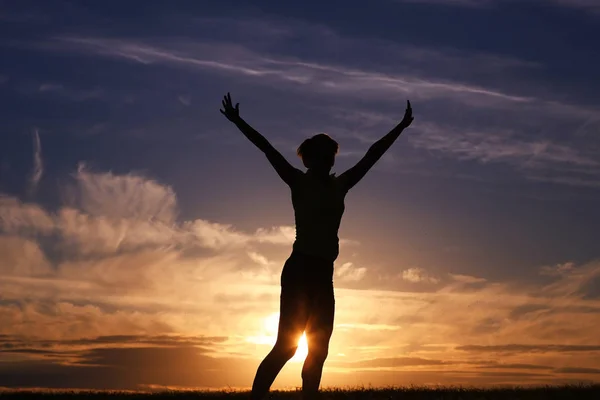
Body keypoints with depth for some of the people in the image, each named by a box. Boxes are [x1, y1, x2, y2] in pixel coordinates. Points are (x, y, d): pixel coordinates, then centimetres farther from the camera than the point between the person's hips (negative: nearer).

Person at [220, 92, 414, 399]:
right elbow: (267, 149, -6)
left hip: (323, 274, 7)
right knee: (286, 345, -14)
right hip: (300, 269, -7)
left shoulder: (340, 186, 15)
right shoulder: (299, 182, 2)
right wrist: (238, 122, -12)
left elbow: (372, 154, 20)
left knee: (318, 350, 6)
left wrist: (401, 126, 26)